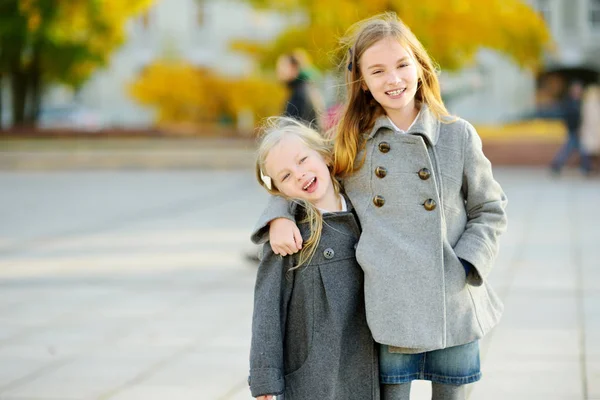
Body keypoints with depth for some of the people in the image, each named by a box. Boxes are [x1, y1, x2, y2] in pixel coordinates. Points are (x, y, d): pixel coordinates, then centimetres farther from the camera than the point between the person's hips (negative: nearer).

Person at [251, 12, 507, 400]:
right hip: (389, 306, 0)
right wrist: (279, 217, -4)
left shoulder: (458, 135, 1)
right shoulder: (351, 141, 3)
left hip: (454, 307, 0)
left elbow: (490, 211, 7)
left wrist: (464, 268, -6)